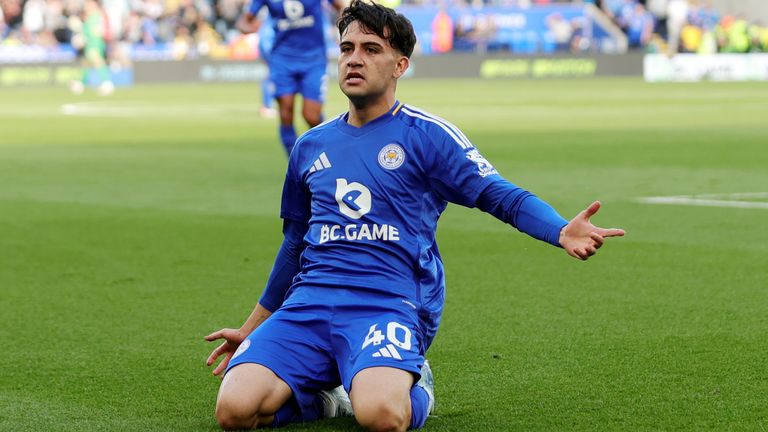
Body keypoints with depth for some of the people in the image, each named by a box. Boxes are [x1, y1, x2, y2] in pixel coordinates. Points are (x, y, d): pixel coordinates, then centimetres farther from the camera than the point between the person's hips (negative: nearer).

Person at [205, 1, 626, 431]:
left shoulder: (427, 135, 4)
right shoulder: (310, 145, 19)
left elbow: (502, 195, -5)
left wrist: (562, 232, -26)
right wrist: (251, 329, 33)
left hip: (389, 303, -4)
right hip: (308, 301, 4)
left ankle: (414, 389, 3)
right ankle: (320, 397, 9)